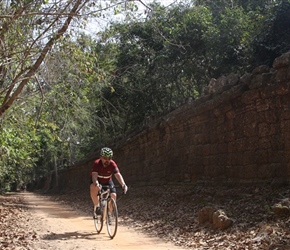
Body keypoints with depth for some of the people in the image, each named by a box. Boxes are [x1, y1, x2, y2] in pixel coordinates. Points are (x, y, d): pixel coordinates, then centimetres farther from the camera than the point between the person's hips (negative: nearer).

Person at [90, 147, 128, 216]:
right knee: (93, 187, -36)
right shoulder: (97, 163, -29)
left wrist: (123, 184, -52)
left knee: (113, 195, -19)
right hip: (97, 181, -2)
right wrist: (96, 183, -63)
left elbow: (118, 174, -35)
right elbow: (94, 175, -42)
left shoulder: (112, 164, -25)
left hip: (107, 181, 2)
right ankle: (97, 206, -18)